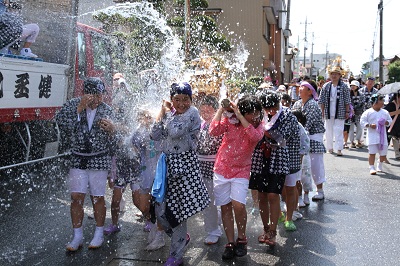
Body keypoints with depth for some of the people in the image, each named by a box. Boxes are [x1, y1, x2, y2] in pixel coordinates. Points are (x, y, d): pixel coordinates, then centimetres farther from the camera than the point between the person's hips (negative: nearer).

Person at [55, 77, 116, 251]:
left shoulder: (106, 110, -1)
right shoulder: (73, 105, -2)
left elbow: (112, 141, 0)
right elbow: (62, 123, -19)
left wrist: (111, 129, -22)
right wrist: (80, 108, -24)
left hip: (99, 160, 0)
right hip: (78, 159, 1)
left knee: (97, 198, 6)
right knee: (76, 197, 0)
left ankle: (99, 235, 21)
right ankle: (77, 237, 14)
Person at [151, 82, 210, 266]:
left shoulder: (192, 113, -8)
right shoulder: (170, 113, 12)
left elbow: (175, 132, -22)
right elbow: (155, 136, 6)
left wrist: (168, 112, -7)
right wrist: (162, 112, 2)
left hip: (184, 165, -6)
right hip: (168, 163, 7)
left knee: (178, 210, 0)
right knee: (160, 211, 7)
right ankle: (182, 237, 35)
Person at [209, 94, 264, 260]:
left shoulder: (258, 125, -5)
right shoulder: (230, 121, -8)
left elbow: (256, 136, -28)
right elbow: (213, 131, -24)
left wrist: (240, 116, -27)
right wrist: (221, 109, -21)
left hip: (241, 171, -1)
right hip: (222, 169, 1)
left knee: (238, 205, -17)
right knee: (225, 207, 4)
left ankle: (241, 239, 7)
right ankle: (230, 243, 17)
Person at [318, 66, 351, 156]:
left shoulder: (344, 86, 0)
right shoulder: (326, 86, 5)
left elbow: (347, 101, 1)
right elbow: (322, 100, 7)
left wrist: (347, 112, -2)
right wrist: (322, 111, 3)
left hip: (339, 113, -3)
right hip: (328, 113, 3)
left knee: (338, 130, -6)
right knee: (329, 130, 8)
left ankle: (339, 149, -5)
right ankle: (330, 147, 19)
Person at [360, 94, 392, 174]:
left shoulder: (385, 112, 10)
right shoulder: (368, 112, -2)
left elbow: (390, 120, 17)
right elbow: (362, 121, -3)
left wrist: (386, 122, -4)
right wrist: (369, 125, -17)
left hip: (382, 136, 4)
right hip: (372, 136, -4)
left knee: (383, 153, 8)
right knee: (372, 153, -6)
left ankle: (379, 166, 31)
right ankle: (372, 168, 2)